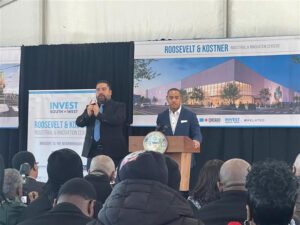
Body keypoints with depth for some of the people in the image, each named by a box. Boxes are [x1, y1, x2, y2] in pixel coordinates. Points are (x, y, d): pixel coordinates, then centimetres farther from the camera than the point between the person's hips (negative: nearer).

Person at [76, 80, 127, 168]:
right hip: (93, 151, 4)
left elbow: (118, 120, -16)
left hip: (112, 151, -4)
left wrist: (99, 114, -17)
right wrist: (88, 114, -15)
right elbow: (79, 122, 6)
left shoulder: (119, 106, 3)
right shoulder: (91, 107, 17)